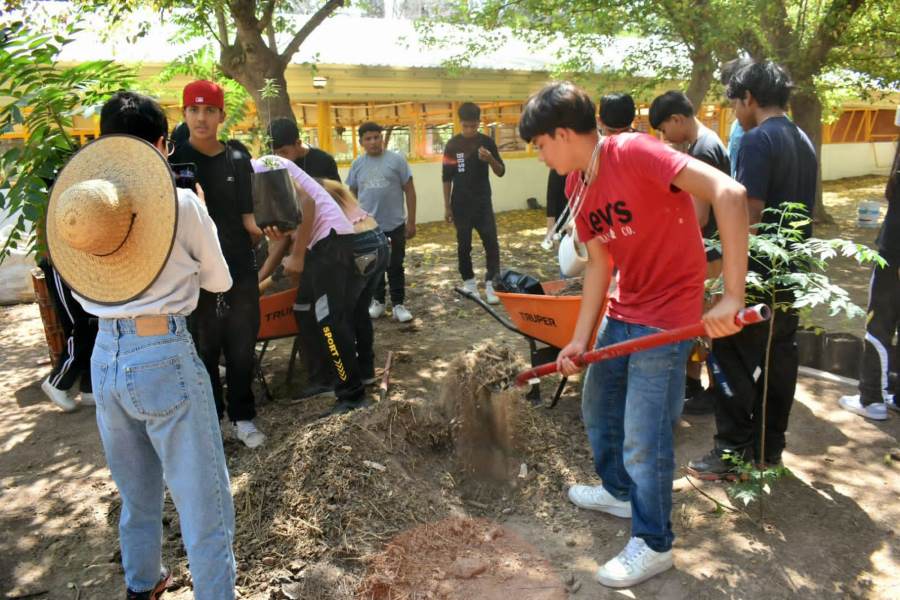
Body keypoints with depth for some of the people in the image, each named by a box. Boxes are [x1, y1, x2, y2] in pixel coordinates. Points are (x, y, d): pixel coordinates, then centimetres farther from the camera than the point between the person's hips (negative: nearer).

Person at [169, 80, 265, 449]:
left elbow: (249, 217, 3)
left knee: (242, 348, 9)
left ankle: (242, 417, 24)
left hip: (239, 270, 2)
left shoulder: (237, 160, 5)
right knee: (204, 350, 7)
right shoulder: (173, 159, -2)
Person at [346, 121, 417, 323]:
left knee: (395, 267, 5)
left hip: (394, 225, -3)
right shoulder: (357, 164, 5)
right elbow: (352, 195, 13)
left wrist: (411, 221, -5)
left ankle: (398, 304, 14)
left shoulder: (396, 160, -4)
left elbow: (409, 190, -2)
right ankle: (377, 301, 26)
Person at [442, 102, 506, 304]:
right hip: (461, 204, 0)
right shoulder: (452, 145, -3)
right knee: (464, 245, 8)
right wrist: (447, 206, -1)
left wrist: (490, 159, -19)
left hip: (483, 202, 1)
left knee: (491, 242, -7)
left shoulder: (487, 142, 0)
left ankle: (491, 284, -2)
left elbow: (501, 172, 1)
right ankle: (469, 282, 23)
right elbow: (447, 178, 1)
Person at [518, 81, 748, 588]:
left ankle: (654, 544, 23)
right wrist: (580, 339, 3)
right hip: (621, 314, 9)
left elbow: (729, 194, -31)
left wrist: (733, 296, -34)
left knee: (643, 439, 0)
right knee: (597, 408, 21)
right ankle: (620, 491, 46)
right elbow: (599, 263, 7)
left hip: (666, 317, -8)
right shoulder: (578, 185, 4)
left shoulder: (635, 152, -22)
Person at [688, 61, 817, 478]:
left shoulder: (758, 140, -15)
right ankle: (768, 447, 25)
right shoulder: (804, 142, 14)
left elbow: (750, 216, -21)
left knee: (732, 361, 0)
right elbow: (804, 210, 19)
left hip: (758, 275, -9)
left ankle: (732, 453, 7)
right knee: (779, 360, 14)